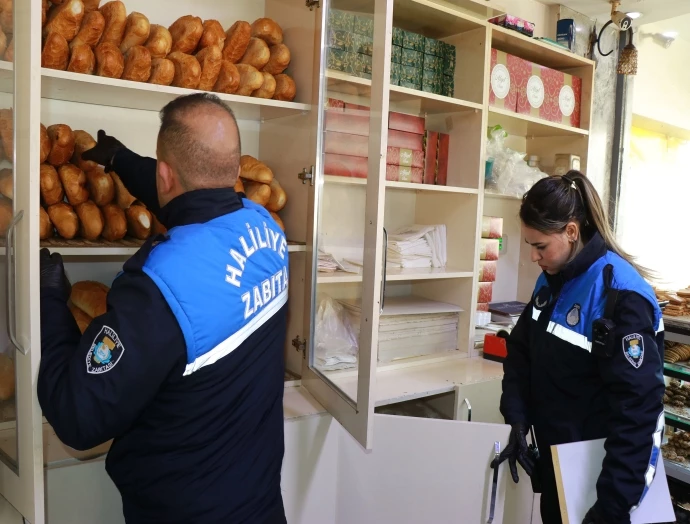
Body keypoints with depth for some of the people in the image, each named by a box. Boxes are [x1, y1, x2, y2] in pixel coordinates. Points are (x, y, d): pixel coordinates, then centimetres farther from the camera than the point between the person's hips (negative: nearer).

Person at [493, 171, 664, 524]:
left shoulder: (621, 294, -24)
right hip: (553, 452, 7)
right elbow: (521, 349, 5)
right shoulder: (552, 279, 0)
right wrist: (518, 420, -7)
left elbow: (638, 406, -26)